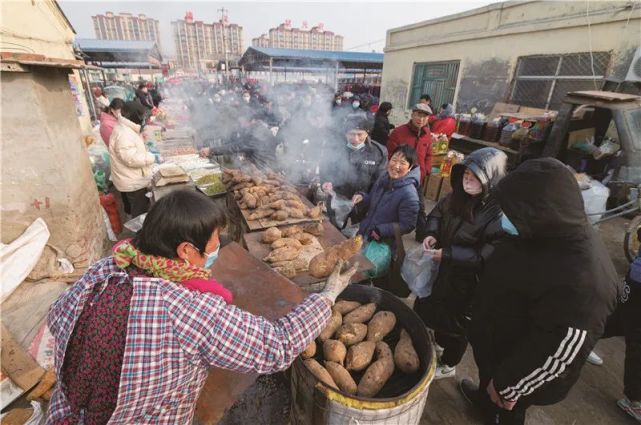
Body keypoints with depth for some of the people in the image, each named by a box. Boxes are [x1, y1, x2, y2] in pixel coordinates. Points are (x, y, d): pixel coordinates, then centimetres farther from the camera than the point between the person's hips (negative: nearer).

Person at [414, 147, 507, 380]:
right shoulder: (459, 195, -4)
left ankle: (448, 365, 44)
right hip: (442, 269, 7)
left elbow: (490, 253, -29)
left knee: (456, 322, 16)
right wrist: (430, 233, -9)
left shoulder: (500, 211, -26)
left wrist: (448, 255, -30)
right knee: (430, 308, 25)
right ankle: (439, 342, 56)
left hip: (469, 281, -7)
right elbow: (437, 214, 10)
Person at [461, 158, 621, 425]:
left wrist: (508, 386, -16)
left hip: (521, 368, -7)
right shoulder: (553, 232, -13)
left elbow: (556, 352, -29)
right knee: (488, 374, 35)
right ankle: (485, 398, 63)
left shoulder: (584, 280, -39)